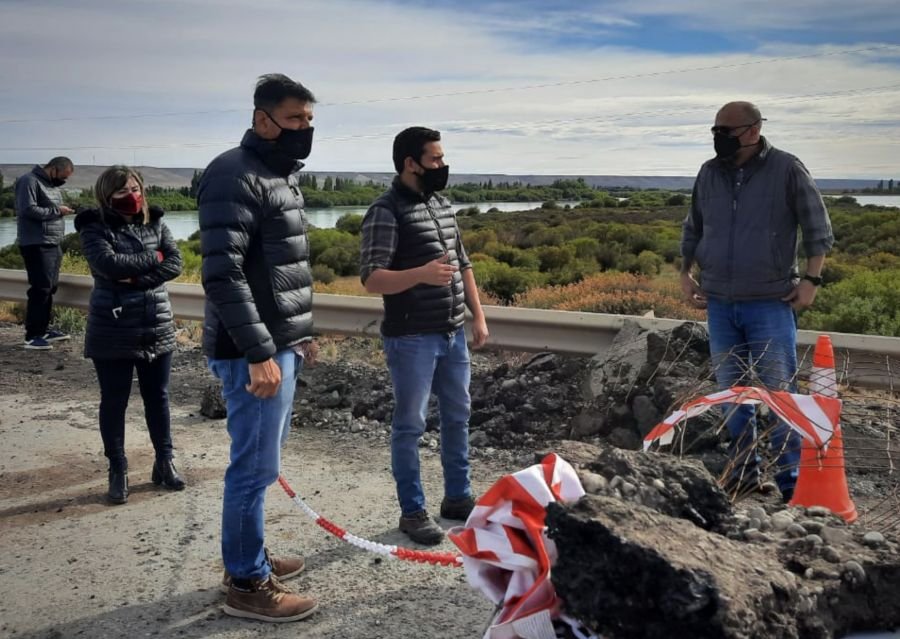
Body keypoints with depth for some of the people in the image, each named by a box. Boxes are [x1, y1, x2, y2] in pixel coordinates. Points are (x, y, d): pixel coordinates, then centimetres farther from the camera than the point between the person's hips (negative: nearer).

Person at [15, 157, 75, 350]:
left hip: (53, 245, 9)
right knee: (40, 288, -10)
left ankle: (43, 328, 23)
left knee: (50, 288, 13)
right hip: (37, 245, -9)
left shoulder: (53, 185, 18)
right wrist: (56, 211, -15)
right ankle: (32, 335, -5)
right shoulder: (30, 181, -10)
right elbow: (28, 209, -21)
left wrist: (63, 210, 6)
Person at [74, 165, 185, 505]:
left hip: (157, 328, 4)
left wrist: (137, 278, -19)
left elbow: (175, 263, -7)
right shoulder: (95, 228, -6)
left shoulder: (155, 223, 5)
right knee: (114, 401, 7)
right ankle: (117, 470, 18)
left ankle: (164, 462, 25)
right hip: (113, 331, -3)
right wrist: (152, 258, -12)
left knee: (158, 397, 13)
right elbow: (108, 264, -23)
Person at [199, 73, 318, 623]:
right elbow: (223, 273, -23)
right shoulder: (235, 176, -15)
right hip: (255, 351, -10)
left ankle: (248, 555, 32)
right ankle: (248, 583, 11)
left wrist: (298, 332, 22)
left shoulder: (282, 176, 16)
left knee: (261, 458, 18)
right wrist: (258, 353, -24)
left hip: (281, 344, 10)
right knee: (256, 465, -2)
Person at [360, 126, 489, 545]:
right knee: (409, 425, 3)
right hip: (411, 339, -8)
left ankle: (457, 497, 31)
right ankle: (412, 511, 15)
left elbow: (463, 264, 18)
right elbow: (371, 280, -19)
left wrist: (478, 316, 13)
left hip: (452, 334, 8)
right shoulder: (386, 212, -13)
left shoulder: (442, 204, 12)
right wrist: (420, 274, -34)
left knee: (458, 417, 16)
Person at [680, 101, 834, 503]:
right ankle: (743, 476, 22)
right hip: (719, 304, 5)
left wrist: (811, 279, -8)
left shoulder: (787, 170, -5)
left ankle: (792, 481, 7)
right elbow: (693, 229, 20)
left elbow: (817, 229, -1)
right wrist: (685, 274, 11)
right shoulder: (709, 174, 8)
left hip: (771, 304, -5)